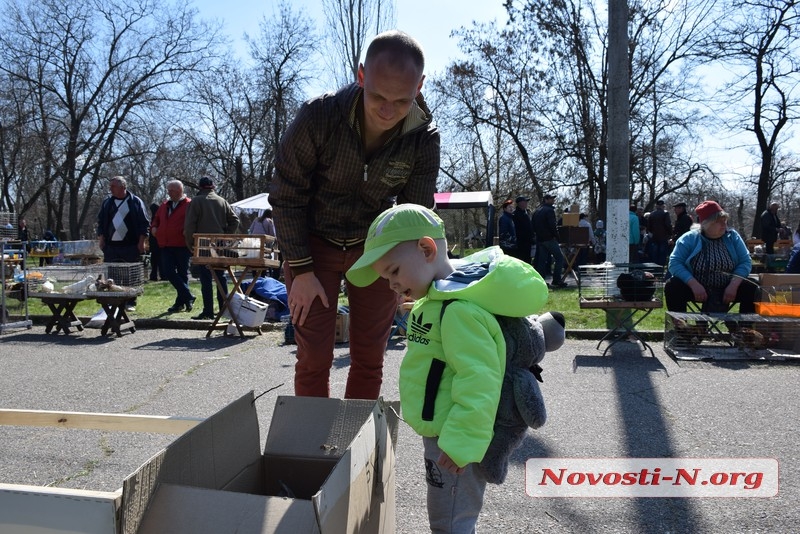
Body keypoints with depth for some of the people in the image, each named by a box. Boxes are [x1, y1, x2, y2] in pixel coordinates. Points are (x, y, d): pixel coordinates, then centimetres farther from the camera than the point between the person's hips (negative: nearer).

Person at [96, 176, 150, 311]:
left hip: (131, 247, -3)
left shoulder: (136, 202, 0)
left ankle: (131, 303, 10)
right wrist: (101, 239, 7)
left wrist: (141, 242, -7)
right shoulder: (107, 203, 12)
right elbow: (101, 222, 17)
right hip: (111, 246, 4)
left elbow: (145, 223, -2)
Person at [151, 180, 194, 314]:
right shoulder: (164, 205, 18)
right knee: (168, 272, -3)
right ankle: (188, 297, 3)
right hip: (166, 245, 6)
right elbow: (156, 219, 29)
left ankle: (180, 302, 14)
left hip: (182, 245, -6)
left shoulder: (189, 205, -4)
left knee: (182, 273, 4)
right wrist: (154, 227, 9)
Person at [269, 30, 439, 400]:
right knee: (314, 358, 0)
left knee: (369, 360, 7)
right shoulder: (317, 117, -24)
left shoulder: (425, 140, -17)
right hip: (313, 244, -2)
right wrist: (301, 270, -13)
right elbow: (286, 198, -13)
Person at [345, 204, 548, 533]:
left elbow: (478, 383, -30)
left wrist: (462, 443, -28)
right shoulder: (443, 299, 7)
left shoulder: (460, 310, -28)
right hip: (444, 433, 10)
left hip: (454, 440, -10)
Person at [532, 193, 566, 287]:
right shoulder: (549, 210, -10)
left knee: (541, 260, 9)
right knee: (559, 258, -3)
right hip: (549, 238, -8)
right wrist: (556, 236, -8)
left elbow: (533, 226, 19)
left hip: (540, 239, 8)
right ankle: (556, 280, -8)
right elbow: (552, 225, -17)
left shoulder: (536, 211, 17)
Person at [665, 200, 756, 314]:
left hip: (727, 288, 2)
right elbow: (675, 263, -13)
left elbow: (745, 262, -1)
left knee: (752, 290, -22)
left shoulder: (732, 236, 4)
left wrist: (733, 285, -20)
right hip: (696, 287, -2)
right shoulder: (689, 238, -4)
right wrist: (694, 284, -27)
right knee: (672, 287, -28)